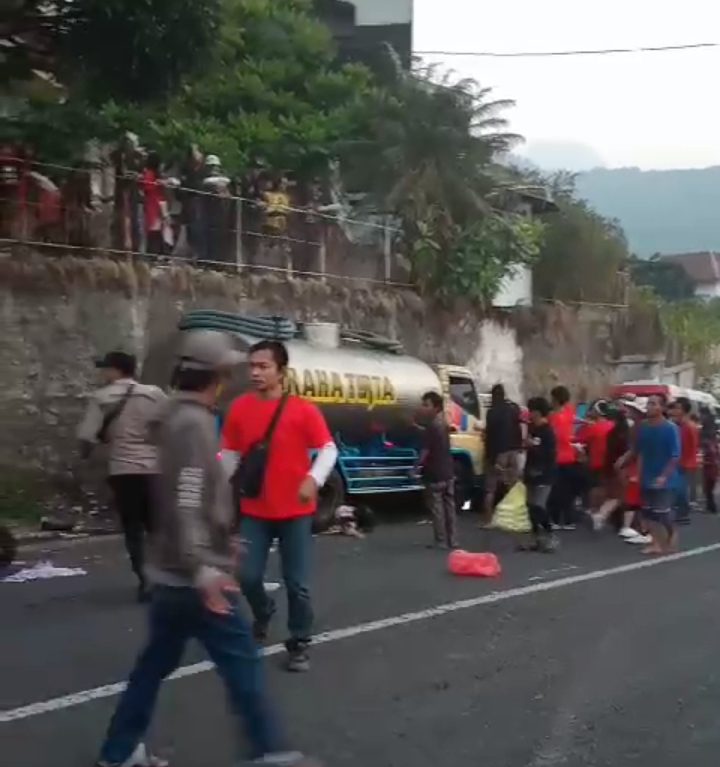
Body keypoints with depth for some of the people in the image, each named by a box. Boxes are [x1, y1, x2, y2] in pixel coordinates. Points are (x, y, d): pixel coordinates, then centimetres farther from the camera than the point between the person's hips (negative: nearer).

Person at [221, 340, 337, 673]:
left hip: (295, 511, -2)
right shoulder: (239, 408, -1)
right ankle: (263, 612, 35)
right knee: (247, 576, 1)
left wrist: (314, 479, -26)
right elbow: (230, 455, 9)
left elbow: (328, 449, -9)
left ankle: (299, 645, 19)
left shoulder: (302, 410, -11)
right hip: (254, 511, 3)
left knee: (297, 583, 2)